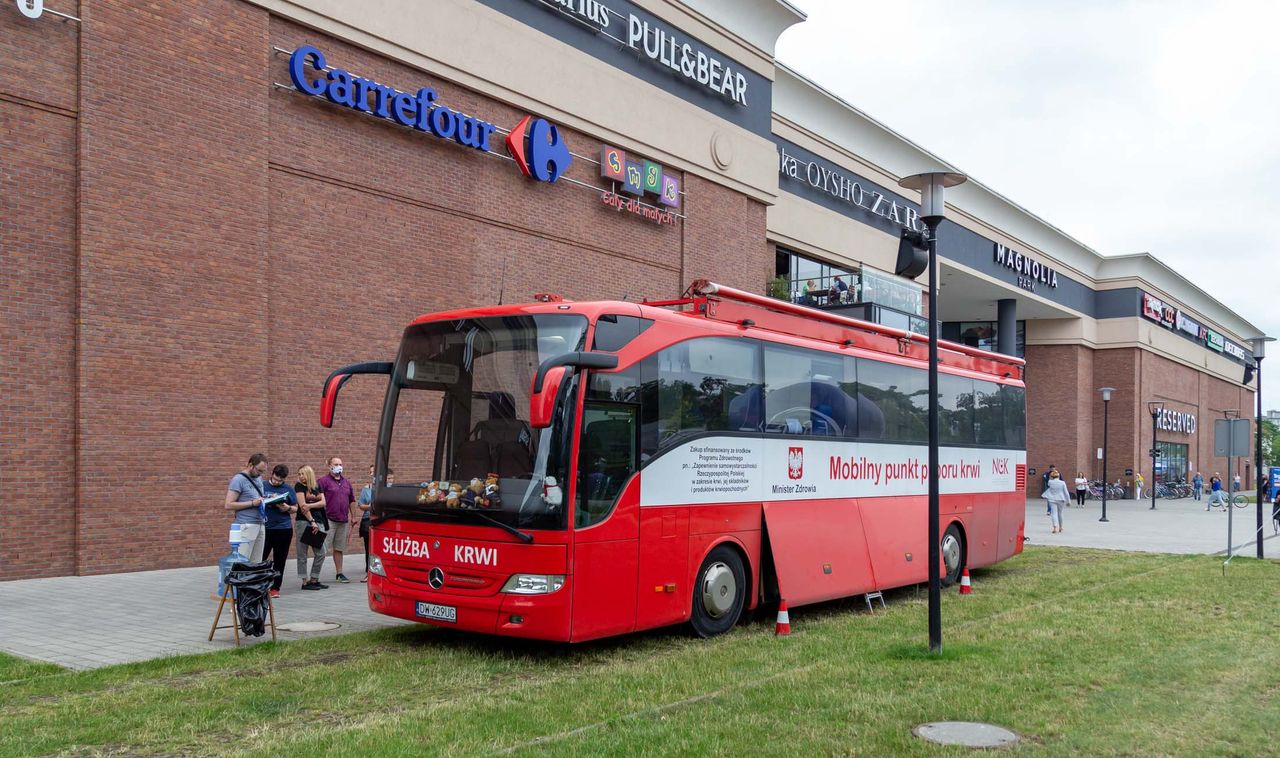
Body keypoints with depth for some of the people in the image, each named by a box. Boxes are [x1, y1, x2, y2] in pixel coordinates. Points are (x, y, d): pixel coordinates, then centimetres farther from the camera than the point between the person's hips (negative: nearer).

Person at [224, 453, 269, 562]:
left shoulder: (259, 479, 15)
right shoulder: (238, 479, -9)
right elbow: (228, 505, -13)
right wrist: (252, 503, -18)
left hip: (260, 525, 8)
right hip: (246, 526, -8)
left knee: (256, 563, 6)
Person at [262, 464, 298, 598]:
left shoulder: (288, 489, 6)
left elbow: (295, 508, 10)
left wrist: (287, 508, -11)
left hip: (284, 529, 1)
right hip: (265, 528, -1)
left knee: (279, 560, 7)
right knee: (260, 558, 1)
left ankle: (275, 588, 16)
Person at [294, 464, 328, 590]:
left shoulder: (317, 487, 13)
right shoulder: (299, 486, 0)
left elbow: (323, 502, 2)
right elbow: (302, 505, -9)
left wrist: (310, 505, -15)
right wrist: (312, 521, -14)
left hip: (318, 522, 5)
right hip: (303, 522, -5)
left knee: (320, 553, 3)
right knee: (302, 554, 0)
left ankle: (314, 580, 13)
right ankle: (305, 582, 5)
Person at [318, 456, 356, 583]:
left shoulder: (346, 482, 15)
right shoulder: (323, 481, -4)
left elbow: (351, 501, 21)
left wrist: (352, 516, 17)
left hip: (343, 520, 6)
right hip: (328, 520, -6)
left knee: (339, 549, 14)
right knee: (323, 549, -7)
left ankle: (339, 573, 21)